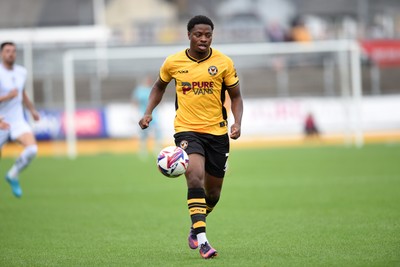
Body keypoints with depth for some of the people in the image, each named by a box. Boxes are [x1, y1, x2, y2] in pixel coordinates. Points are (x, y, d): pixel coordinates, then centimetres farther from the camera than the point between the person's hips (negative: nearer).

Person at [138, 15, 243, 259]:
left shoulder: (224, 63, -4)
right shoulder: (173, 63, -1)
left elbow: (236, 96, 5)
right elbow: (160, 86, 18)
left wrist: (237, 122, -11)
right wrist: (148, 113, 5)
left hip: (217, 131, 2)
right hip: (187, 129, -2)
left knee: (213, 192, 10)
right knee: (195, 179, -25)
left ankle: (196, 227, 41)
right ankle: (202, 240, -27)